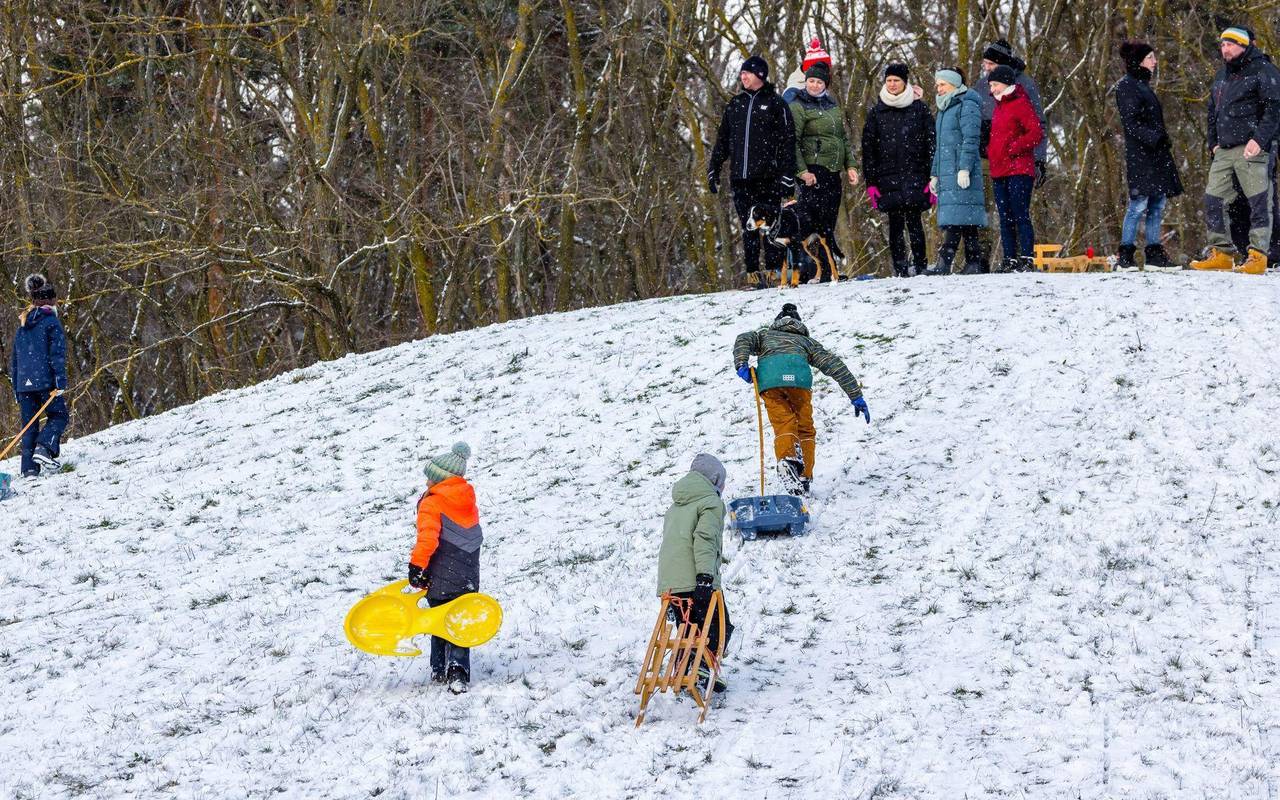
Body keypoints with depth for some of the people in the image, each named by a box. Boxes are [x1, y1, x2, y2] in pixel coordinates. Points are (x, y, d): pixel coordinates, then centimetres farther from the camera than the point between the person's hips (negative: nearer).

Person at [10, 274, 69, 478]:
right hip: (45, 380, -6)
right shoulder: (51, 321, -3)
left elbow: (14, 359, 19)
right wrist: (60, 382, -14)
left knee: (29, 425, 9)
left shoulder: (22, 325, 17)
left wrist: (16, 389, 23)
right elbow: (57, 353, -12)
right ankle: (44, 448, -16)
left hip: (24, 383, 6)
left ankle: (29, 467, 2)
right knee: (58, 416, 8)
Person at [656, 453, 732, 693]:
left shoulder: (675, 506, 26)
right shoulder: (711, 502, 0)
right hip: (696, 580, -7)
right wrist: (705, 574, -25)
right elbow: (705, 538, -15)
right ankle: (704, 664, -20)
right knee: (720, 626, 1)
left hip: (670, 582, 7)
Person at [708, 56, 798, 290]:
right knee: (748, 227, 3)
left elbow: (787, 141, -2)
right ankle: (753, 275, 4)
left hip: (767, 176, -5)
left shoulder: (774, 103, 2)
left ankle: (775, 271, -3)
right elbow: (722, 140, 20)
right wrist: (713, 169, 14)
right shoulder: (735, 104, 16)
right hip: (740, 177, 5)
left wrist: (787, 175, -9)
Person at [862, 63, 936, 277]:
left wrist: (932, 176, -3)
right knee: (895, 223, 0)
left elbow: (931, 143, 5)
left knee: (914, 220, -7)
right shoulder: (876, 113, 10)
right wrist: (871, 182, 2)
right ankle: (900, 269, 3)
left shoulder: (919, 109, 7)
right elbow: (868, 149, 9)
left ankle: (920, 266, -3)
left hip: (914, 174, -2)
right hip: (888, 177, 2)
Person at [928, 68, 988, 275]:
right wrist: (935, 174, 24)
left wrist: (964, 168, -20)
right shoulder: (944, 109, 23)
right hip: (946, 172, 9)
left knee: (958, 218, -12)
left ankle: (945, 263, -18)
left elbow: (971, 139, -14)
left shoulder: (967, 106, -5)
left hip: (960, 172, -9)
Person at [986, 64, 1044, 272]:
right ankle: (1009, 260, 10)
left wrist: (1013, 149, -15)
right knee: (1005, 218, 8)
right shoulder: (999, 107, 20)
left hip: (1018, 170, -9)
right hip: (999, 172, 9)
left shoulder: (1020, 104, -6)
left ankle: (1027, 259, -11)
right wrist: (991, 151, 15)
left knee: (1020, 215, -11)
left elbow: (1037, 133, -14)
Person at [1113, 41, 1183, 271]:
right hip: (1139, 154, -9)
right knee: (1139, 203, -11)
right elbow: (1131, 123, -16)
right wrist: (1153, 138, -24)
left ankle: (1154, 255, 10)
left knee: (1158, 204, 7)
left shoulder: (1144, 85, 21)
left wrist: (1164, 140, 17)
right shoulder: (1126, 86, -8)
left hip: (1156, 153, 9)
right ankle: (1126, 256, -8)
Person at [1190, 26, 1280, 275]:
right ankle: (1221, 253, 11)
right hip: (1224, 151, 8)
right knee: (1213, 200, 4)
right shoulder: (1222, 75, 21)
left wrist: (1259, 139, -19)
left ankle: (1258, 255, -6)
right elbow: (1213, 111, 29)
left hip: (1252, 150, -8)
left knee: (1259, 202, -7)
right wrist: (1213, 142, 18)